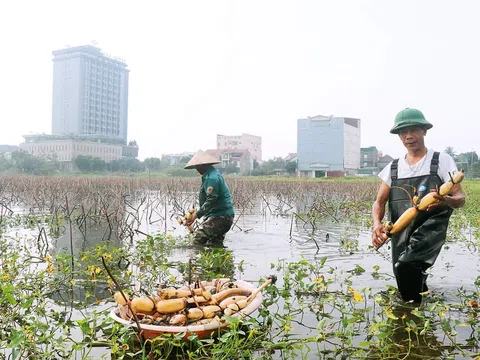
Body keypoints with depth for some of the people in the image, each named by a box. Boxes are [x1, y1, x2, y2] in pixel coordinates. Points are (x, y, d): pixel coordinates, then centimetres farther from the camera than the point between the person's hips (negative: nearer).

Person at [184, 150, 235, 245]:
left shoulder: (211, 178, -17)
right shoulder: (214, 173, 16)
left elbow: (211, 200, -21)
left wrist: (197, 214, -18)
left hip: (221, 217, -10)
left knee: (198, 239, -14)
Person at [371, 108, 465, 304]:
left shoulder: (442, 161, 0)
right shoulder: (392, 168, 10)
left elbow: (460, 198, -4)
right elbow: (379, 202, 4)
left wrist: (446, 201, -29)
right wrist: (377, 223, -18)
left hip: (430, 231, -4)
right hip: (401, 236, 5)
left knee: (405, 266, -27)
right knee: (406, 281, 11)